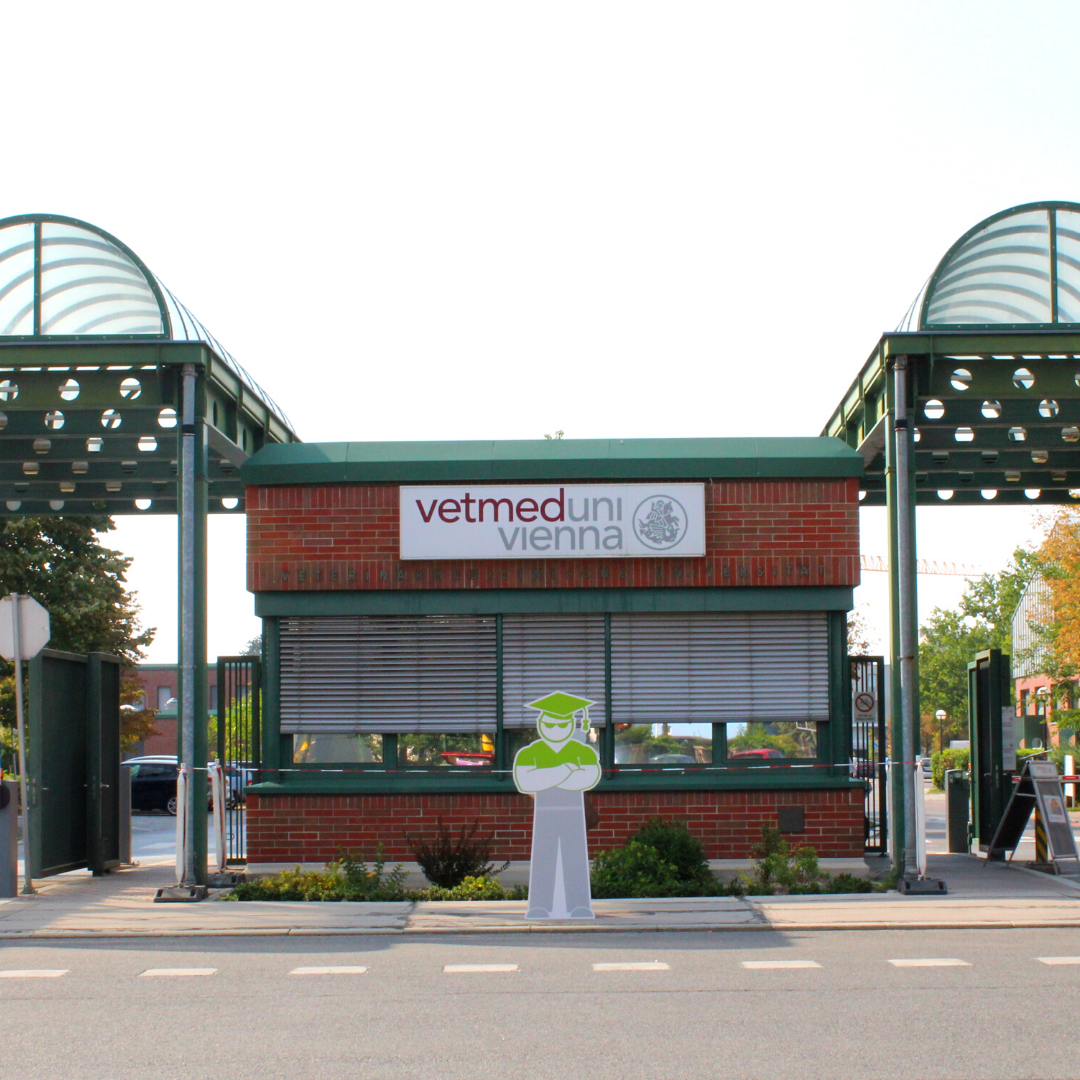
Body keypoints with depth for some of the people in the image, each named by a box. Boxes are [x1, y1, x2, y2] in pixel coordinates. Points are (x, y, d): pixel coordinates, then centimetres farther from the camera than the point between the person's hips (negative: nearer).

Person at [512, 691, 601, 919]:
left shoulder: (585, 753, 2)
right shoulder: (529, 754, 1)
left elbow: (589, 778, -17)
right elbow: (525, 782, -16)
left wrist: (544, 779, -18)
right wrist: (565, 771, -19)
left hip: (574, 815, 0)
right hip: (544, 814, 0)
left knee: (575, 860, -4)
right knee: (543, 860, -5)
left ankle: (579, 906, -2)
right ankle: (540, 907, -3)